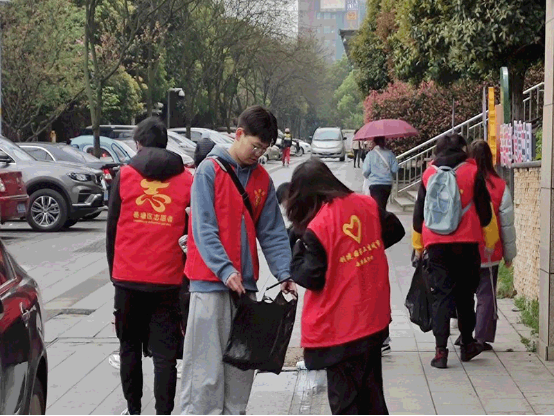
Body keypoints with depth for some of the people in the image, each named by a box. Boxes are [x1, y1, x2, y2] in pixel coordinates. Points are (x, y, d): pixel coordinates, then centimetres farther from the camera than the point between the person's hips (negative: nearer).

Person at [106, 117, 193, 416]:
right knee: (165, 351, 3)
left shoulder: (125, 175, 0)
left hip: (128, 278, 0)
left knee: (129, 346, 15)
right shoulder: (185, 179, 1)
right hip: (168, 279, 0)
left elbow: (112, 228, 4)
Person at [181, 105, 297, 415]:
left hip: (246, 284, 6)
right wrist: (225, 269, -22)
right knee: (207, 366, -4)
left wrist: (284, 274, -4)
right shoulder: (210, 170, -6)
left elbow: (272, 232, 8)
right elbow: (203, 228, -12)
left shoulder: (262, 179, 10)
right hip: (211, 282, -5)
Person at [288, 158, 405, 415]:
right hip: (374, 319, 7)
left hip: (339, 328, -6)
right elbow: (395, 231, 14)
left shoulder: (316, 228, -19)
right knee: (371, 393, 20)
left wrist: (299, 248, -2)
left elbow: (311, 278, -15)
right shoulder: (367, 205, 0)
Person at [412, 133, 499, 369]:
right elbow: (485, 210, 0)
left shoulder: (429, 174, 8)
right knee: (465, 294, 13)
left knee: (441, 295, 1)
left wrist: (418, 245, 20)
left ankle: (441, 350, -8)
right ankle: (467, 345, 23)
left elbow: (419, 212, 12)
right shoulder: (472, 172, 1)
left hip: (436, 244, 1)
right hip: (466, 243, -1)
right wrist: (490, 241, 10)